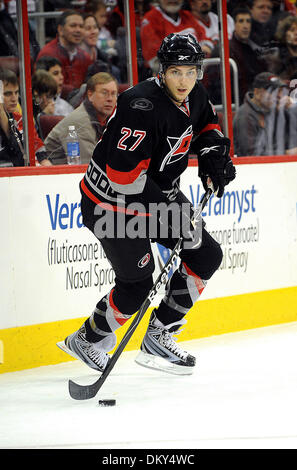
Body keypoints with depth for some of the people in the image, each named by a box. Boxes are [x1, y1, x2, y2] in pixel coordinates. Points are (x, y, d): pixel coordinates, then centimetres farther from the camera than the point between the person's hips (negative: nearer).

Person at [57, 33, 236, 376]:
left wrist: (212, 153, 1)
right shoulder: (142, 106, -30)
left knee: (207, 255, 6)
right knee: (137, 283, -10)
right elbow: (124, 171, -34)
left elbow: (206, 124, 22)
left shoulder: (194, 96, -2)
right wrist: (168, 209, -32)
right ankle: (87, 341, 15)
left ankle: (158, 336, 13)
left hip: (158, 193, 9)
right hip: (111, 200, -9)